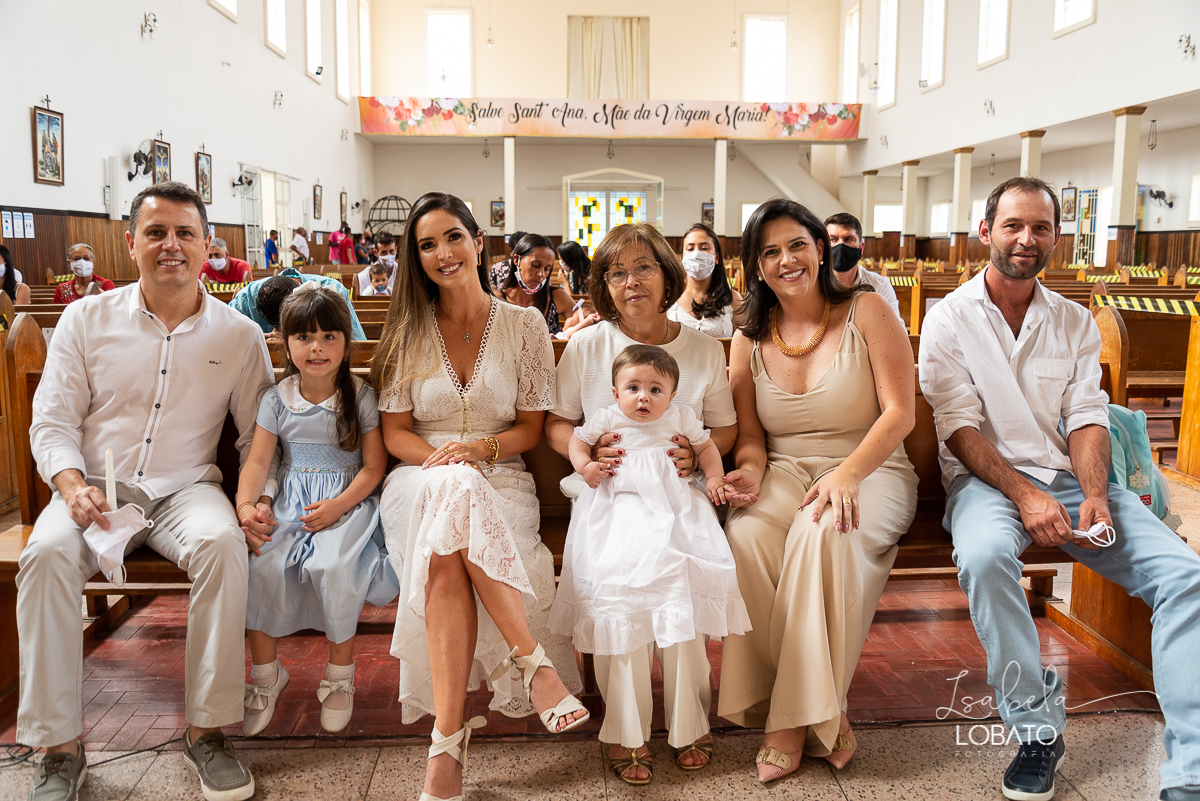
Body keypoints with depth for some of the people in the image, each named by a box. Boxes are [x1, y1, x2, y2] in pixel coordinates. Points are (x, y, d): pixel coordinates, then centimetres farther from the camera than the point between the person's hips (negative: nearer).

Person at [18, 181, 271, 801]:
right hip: (97, 488, 1)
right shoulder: (86, 320, 6)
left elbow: (258, 436, 7)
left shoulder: (239, 335, 5)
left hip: (187, 489, -1)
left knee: (221, 543, -34)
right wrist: (72, 486, -14)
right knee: (46, 554, -31)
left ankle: (207, 731, -22)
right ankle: (60, 748, -18)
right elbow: (52, 422, 5)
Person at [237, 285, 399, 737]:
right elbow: (257, 461, 2)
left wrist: (337, 506, -18)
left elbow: (374, 465, -3)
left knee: (333, 567, -30)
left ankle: (340, 673, -7)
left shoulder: (360, 397, -1)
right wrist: (245, 504, -18)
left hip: (348, 502, -2)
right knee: (263, 567, -24)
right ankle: (265, 674, -2)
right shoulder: (277, 400, 6)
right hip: (290, 504, 3)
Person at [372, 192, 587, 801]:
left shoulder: (524, 325, 7)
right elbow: (394, 432, 7)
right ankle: (533, 661, -35)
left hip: (499, 480, -1)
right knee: (453, 491, -38)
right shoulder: (408, 331, 9)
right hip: (423, 480, 1)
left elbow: (531, 430, 7)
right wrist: (442, 459, -14)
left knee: (446, 560, -35)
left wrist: (477, 448, -13)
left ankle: (447, 738, -33)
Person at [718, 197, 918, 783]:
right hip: (784, 471, 3)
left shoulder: (866, 311, 0)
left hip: (871, 469, -2)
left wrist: (847, 474, -22)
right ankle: (819, 712, -20)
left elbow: (900, 412, -7)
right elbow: (750, 433, 11)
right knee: (746, 535, -31)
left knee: (824, 532, -37)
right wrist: (751, 469, -14)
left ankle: (800, 716, -23)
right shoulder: (750, 336, 10)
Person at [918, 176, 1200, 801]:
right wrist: (1023, 495, -20)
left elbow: (1087, 418, 5)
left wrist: (1095, 496, -14)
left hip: (1067, 476, 4)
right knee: (985, 554, -38)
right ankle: (1036, 727, -19)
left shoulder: (1075, 323, 14)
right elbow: (959, 427, -6)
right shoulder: (949, 319, 3)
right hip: (985, 477, -4)